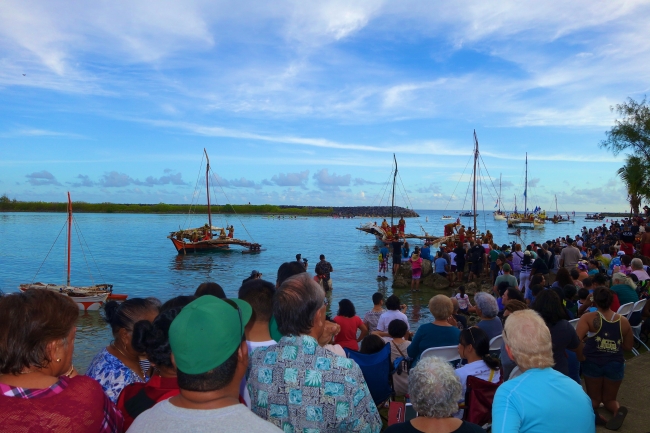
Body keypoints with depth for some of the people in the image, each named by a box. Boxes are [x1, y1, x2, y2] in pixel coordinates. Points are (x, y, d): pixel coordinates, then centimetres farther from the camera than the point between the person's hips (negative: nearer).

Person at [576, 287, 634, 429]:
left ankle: (592, 409, -16)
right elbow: (629, 346, 8)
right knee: (609, 399, 22)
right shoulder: (623, 321, -2)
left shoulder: (588, 318, -12)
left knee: (594, 398, 19)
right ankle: (618, 410, -13)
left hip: (592, 363, -2)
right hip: (615, 364, 2)